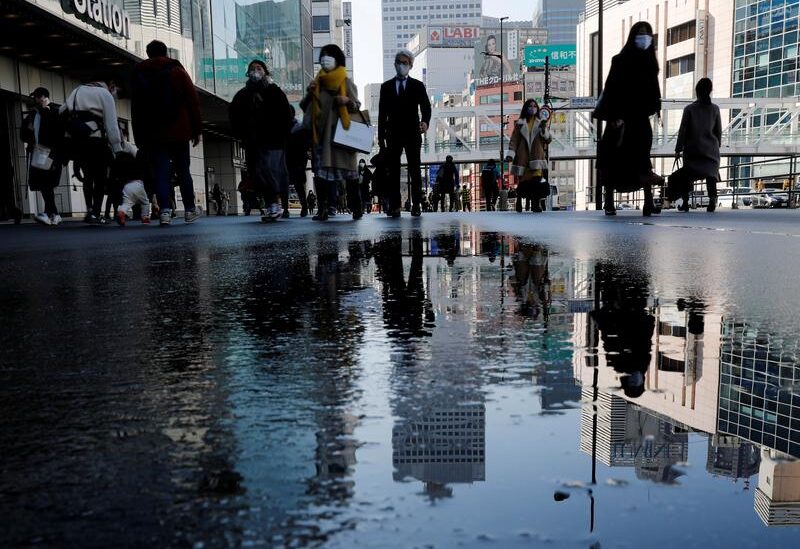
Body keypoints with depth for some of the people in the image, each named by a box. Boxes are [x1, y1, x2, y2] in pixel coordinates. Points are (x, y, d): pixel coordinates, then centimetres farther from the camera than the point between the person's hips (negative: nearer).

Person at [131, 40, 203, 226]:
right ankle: (190, 209, 13)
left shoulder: (138, 74, 11)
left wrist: (139, 138, 10)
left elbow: (135, 109, 8)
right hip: (179, 132, 0)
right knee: (183, 171, 9)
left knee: (160, 173, -2)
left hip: (153, 134, 1)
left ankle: (165, 210, -15)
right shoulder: (178, 71, 6)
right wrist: (196, 130, 3)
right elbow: (193, 101, 0)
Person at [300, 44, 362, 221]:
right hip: (321, 133, 3)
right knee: (321, 169, -6)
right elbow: (305, 107, 17)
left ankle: (355, 207, -1)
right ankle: (322, 209, -7)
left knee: (348, 168, -5)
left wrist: (348, 101, -15)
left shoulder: (346, 82, 8)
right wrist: (309, 94, -1)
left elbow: (357, 106, 5)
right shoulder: (317, 82, 17)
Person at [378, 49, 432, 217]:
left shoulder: (418, 86, 9)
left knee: (414, 170, -1)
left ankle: (416, 204, 1)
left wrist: (425, 122, -22)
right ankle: (394, 206, -3)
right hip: (393, 134, 1)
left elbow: (426, 107, 0)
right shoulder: (386, 86, 12)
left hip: (412, 134, -1)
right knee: (393, 171, -2)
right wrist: (381, 136, 3)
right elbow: (382, 113, 10)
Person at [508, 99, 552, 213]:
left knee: (537, 179, -18)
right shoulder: (520, 123, 13)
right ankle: (519, 202, 15)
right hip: (522, 156, 0)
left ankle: (537, 203, -21)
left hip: (536, 155, 0)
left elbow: (549, 139, 10)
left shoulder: (541, 123, 15)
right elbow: (514, 140, 8)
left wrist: (544, 130, -8)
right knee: (522, 180, -2)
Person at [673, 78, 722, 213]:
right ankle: (712, 199, -22)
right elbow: (719, 131, 10)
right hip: (711, 150, 1)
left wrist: (678, 149, 3)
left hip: (692, 150, -1)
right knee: (711, 174, -1)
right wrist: (717, 145, 23)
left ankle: (685, 202, 5)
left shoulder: (689, 109, -3)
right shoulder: (714, 109, 4)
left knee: (686, 175, 9)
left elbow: (683, 130, -3)